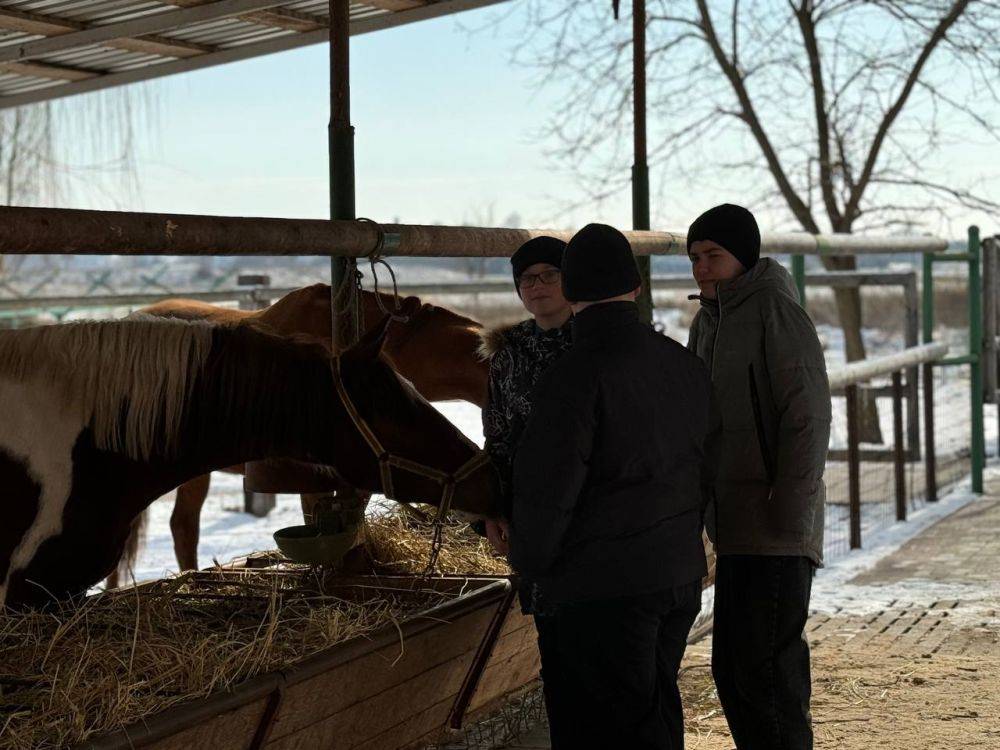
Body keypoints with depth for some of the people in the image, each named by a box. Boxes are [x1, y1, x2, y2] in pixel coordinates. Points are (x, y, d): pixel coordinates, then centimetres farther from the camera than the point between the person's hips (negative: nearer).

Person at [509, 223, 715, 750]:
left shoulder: (575, 376, -19)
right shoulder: (686, 366, 5)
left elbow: (546, 490, -18)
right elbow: (705, 466, 13)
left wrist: (528, 564, -2)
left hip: (596, 588, -7)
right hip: (680, 575, 8)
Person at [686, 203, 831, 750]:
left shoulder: (776, 311, -10)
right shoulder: (710, 321, 15)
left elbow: (808, 413, -16)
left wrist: (791, 511, -19)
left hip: (775, 528, -9)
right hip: (736, 528, 9)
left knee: (764, 669, -10)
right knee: (732, 668, 13)